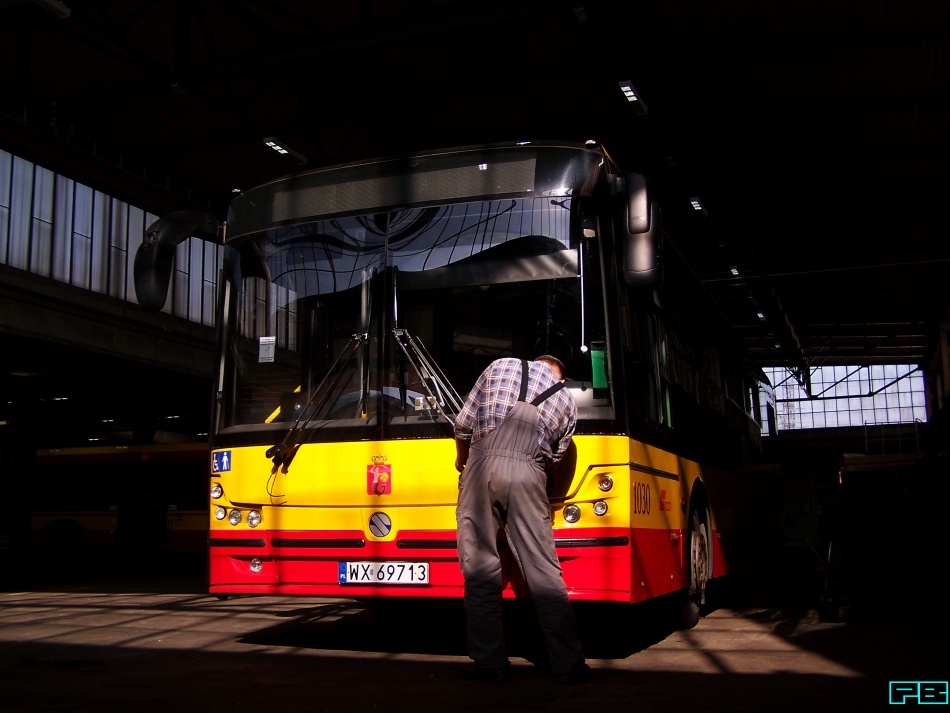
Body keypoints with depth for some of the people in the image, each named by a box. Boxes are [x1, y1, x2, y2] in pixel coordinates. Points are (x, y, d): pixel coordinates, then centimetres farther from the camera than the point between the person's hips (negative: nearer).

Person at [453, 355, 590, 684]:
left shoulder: (501, 366, 17)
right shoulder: (567, 402, 20)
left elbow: (464, 423, 17)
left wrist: (462, 459, 34)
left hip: (481, 463, 0)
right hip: (527, 474, 1)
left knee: (480, 568, 5)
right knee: (543, 571, 3)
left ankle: (489, 664, 8)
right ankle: (568, 665, 7)